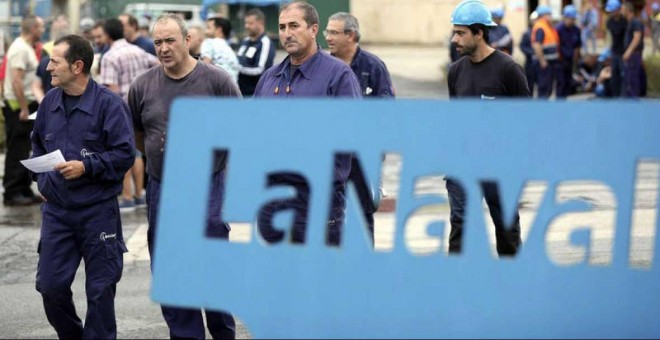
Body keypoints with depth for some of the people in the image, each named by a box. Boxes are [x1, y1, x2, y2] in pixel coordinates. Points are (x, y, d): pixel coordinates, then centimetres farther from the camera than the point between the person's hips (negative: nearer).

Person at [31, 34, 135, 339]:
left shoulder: (108, 104, -12)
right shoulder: (50, 101, 6)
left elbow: (125, 153, -13)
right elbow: (38, 144, 21)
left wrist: (87, 167, -20)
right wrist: (40, 176, 7)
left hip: (98, 211, -5)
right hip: (56, 210, 5)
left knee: (100, 288, 5)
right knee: (50, 284, 4)